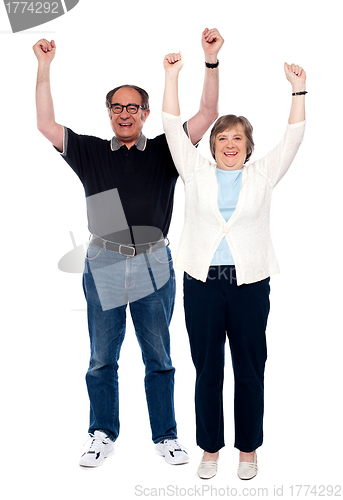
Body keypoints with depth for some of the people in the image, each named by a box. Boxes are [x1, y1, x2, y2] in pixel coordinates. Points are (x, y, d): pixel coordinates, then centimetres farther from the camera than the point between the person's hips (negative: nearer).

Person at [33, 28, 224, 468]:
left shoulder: (163, 152, 4)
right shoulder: (90, 152, 6)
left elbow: (206, 116, -2)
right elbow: (46, 124, 2)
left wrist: (211, 61, -9)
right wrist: (44, 67, -3)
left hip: (154, 265, 0)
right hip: (104, 265, 1)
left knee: (159, 358, 9)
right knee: (102, 358, 9)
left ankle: (165, 436, 22)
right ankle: (102, 436, 23)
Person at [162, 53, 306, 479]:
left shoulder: (262, 175, 9)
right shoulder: (196, 172, 8)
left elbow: (293, 137, 3)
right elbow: (173, 128, 4)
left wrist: (298, 90, -5)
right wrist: (172, 77, 0)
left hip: (250, 284, 0)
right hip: (202, 283, 0)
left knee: (250, 370, 6)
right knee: (207, 370, 7)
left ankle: (248, 449, 20)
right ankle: (210, 448, 20)